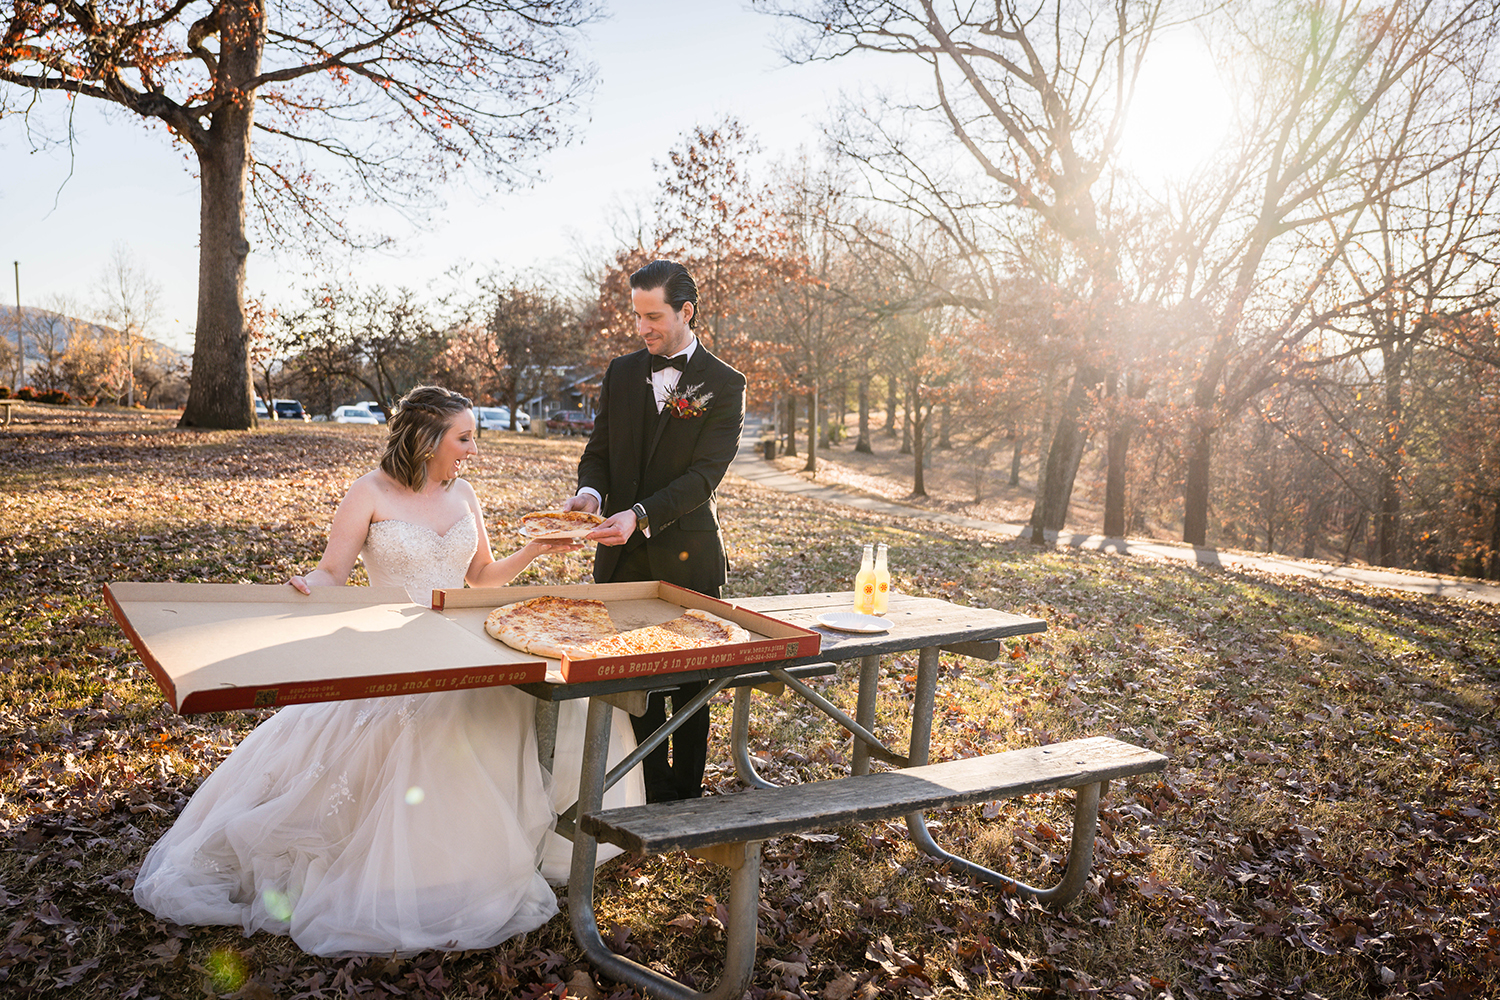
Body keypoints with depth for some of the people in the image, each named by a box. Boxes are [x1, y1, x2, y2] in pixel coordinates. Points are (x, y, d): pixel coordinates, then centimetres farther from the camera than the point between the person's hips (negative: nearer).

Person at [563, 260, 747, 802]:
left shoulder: (724, 385, -4)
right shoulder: (621, 373, 10)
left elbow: (703, 475, -13)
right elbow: (598, 451, 10)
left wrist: (641, 515, -26)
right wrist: (591, 492, -13)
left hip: (687, 559, -3)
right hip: (623, 556, 3)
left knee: (689, 684, 7)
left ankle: (687, 795, 22)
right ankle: (652, 793, 20)